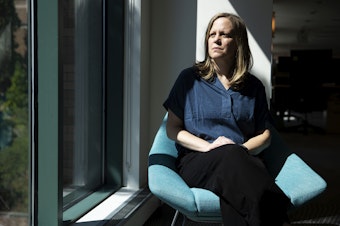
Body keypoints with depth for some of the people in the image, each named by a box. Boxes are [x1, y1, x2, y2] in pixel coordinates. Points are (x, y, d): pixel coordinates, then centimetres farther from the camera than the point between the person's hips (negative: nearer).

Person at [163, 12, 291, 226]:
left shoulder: (253, 86, 17)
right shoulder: (190, 78, 11)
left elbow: (264, 135, 16)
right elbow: (172, 129, 7)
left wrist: (243, 148, -7)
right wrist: (209, 146, -11)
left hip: (243, 159, 1)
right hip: (197, 160, -1)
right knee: (229, 155, -38)